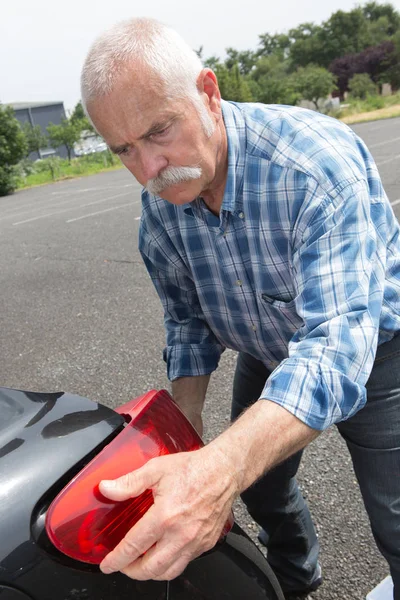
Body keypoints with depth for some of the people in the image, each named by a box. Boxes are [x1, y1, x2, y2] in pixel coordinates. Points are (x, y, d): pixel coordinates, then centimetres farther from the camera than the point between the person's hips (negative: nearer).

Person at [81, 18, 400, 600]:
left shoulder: (318, 164, -36)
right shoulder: (159, 203, -15)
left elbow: (335, 345, -45)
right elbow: (188, 321, -3)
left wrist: (222, 467, -59)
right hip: (268, 352, 6)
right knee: (261, 488, 21)